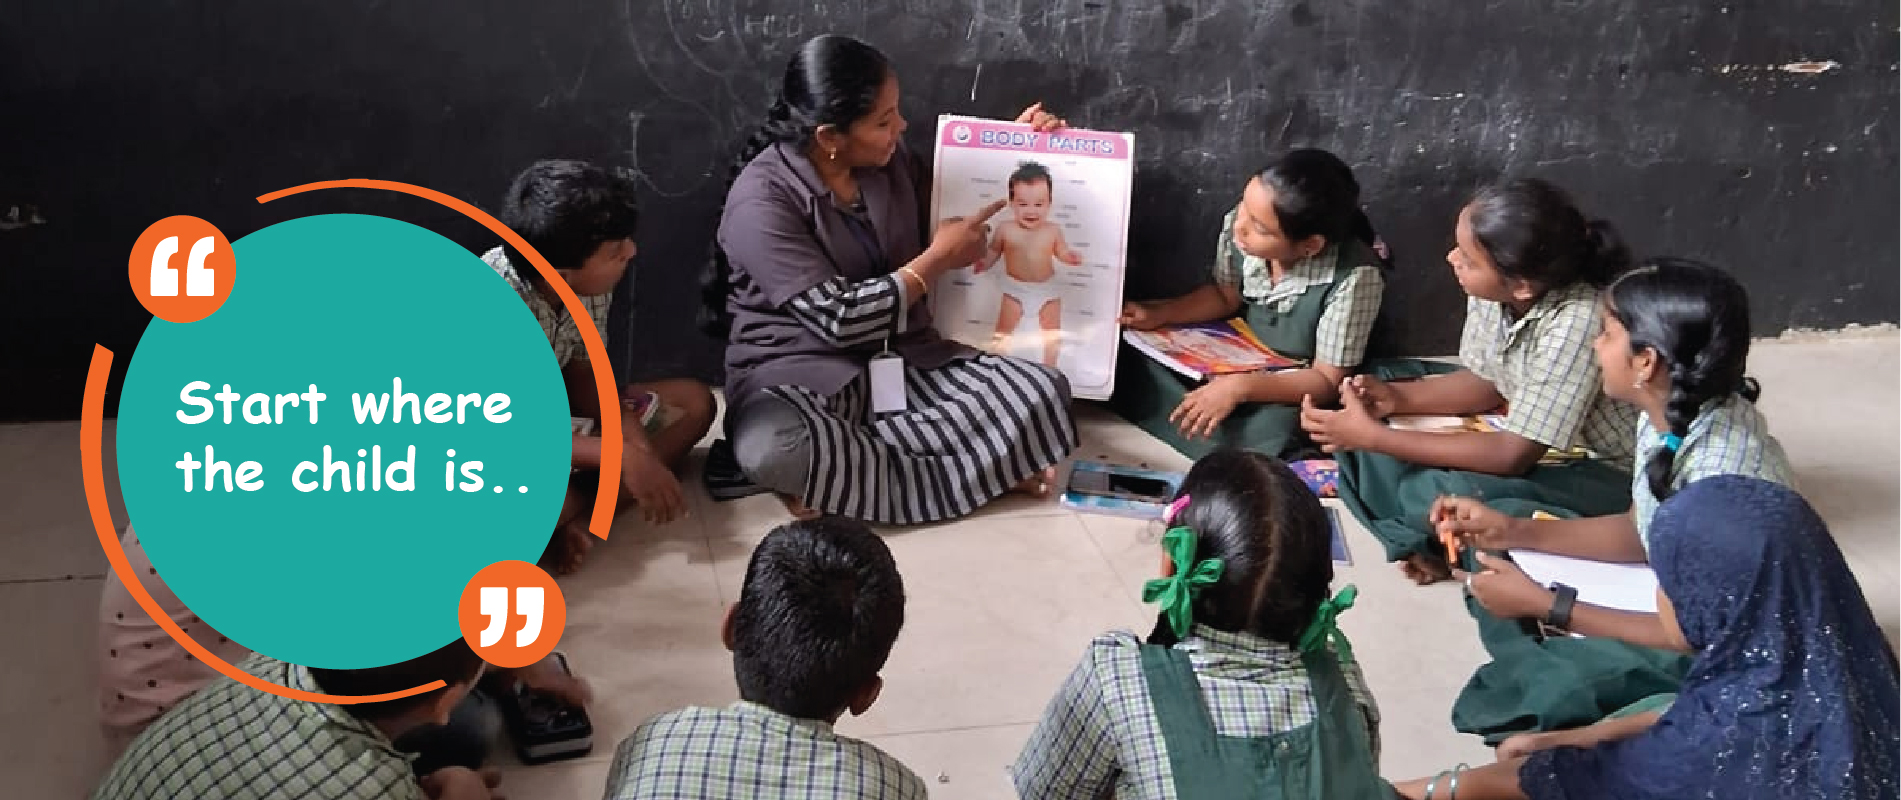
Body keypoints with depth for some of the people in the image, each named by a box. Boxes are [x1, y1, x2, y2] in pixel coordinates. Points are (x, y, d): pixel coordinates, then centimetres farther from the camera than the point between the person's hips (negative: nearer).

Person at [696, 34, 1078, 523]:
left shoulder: (889, 158, 3)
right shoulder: (762, 201, -17)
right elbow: (839, 319, -21)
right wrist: (939, 259, -13)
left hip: (904, 363, 6)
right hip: (801, 374, -6)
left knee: (1043, 393, -17)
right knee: (776, 448, -41)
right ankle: (981, 468, -21)